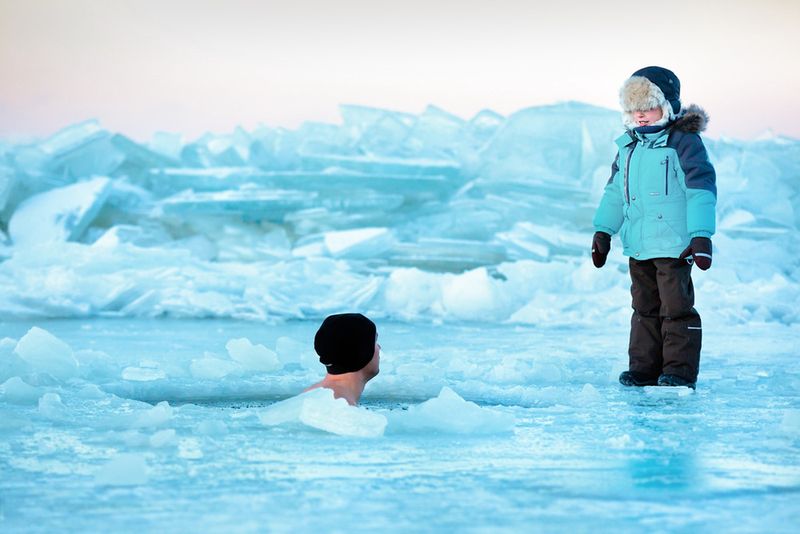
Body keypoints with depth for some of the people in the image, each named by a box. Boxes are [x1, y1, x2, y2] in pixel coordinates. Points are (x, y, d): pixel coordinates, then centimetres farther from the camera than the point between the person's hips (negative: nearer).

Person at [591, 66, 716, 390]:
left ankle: (680, 370, 1)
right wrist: (603, 231, 18)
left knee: (676, 308, -5)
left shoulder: (683, 142, -8)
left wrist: (701, 236, -18)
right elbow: (615, 190, 22)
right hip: (638, 246, 7)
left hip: (673, 245, -7)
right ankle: (644, 368, 18)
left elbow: (701, 189, -12)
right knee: (645, 308, 12)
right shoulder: (628, 146, 13)